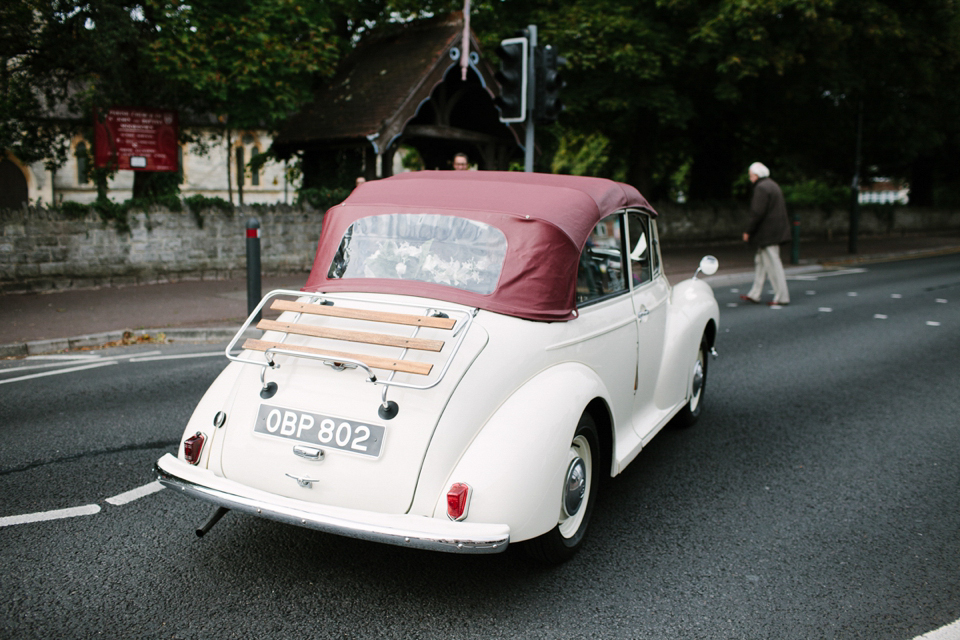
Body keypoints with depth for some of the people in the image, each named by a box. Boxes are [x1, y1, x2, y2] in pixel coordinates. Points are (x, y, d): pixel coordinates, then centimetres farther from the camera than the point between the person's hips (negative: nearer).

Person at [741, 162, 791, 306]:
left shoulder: (761, 188, -15)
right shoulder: (773, 185, 16)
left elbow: (757, 213, -21)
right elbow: (781, 209, 20)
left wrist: (748, 231, -14)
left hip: (767, 233, -10)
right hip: (777, 231, 10)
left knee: (773, 264, -6)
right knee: (760, 262, 14)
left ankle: (782, 297, -2)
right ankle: (755, 294, 19)